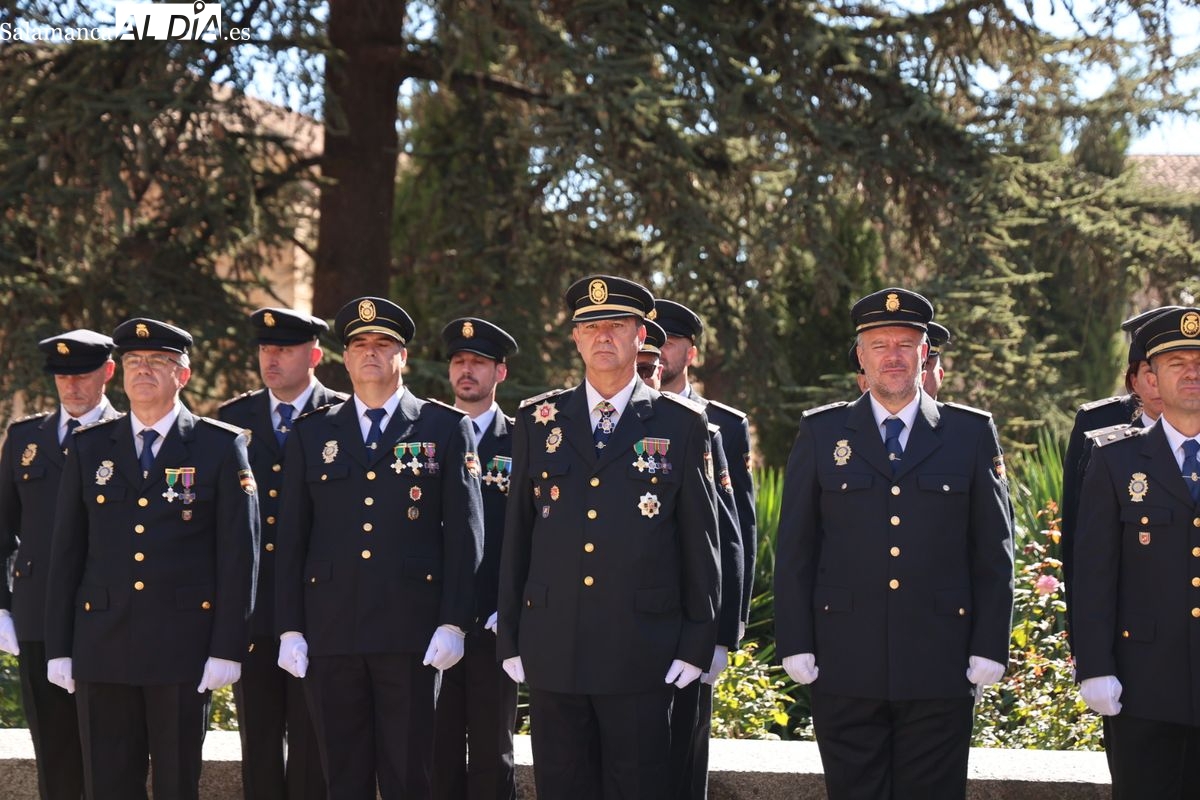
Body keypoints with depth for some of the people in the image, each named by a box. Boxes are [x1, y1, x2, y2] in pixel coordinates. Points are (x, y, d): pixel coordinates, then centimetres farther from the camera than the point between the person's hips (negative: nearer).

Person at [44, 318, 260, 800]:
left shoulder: (221, 447, 1)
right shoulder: (89, 447, 10)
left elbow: (239, 554, -2)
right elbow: (66, 552, 10)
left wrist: (227, 649, -8)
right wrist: (58, 647, 5)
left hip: (183, 648, -2)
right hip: (103, 648, 3)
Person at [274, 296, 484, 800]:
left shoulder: (446, 428, 6)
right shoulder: (311, 434, 13)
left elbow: (465, 531, 2)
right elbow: (291, 538, 11)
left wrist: (453, 623, -6)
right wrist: (289, 629, 4)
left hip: (411, 629, -2)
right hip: (330, 631, 2)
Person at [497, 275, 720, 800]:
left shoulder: (681, 425, 3)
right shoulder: (538, 421, 9)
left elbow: (701, 540, 3)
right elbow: (516, 535, 11)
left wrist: (697, 644, -1)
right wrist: (509, 638, 8)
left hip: (642, 656, -2)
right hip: (552, 653, 2)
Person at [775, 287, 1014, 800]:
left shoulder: (971, 434, 6)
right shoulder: (821, 434, 7)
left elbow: (994, 551, 6)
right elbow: (794, 550, 6)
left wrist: (989, 648, -1)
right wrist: (795, 644, -1)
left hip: (940, 667, 0)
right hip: (845, 669, 0)